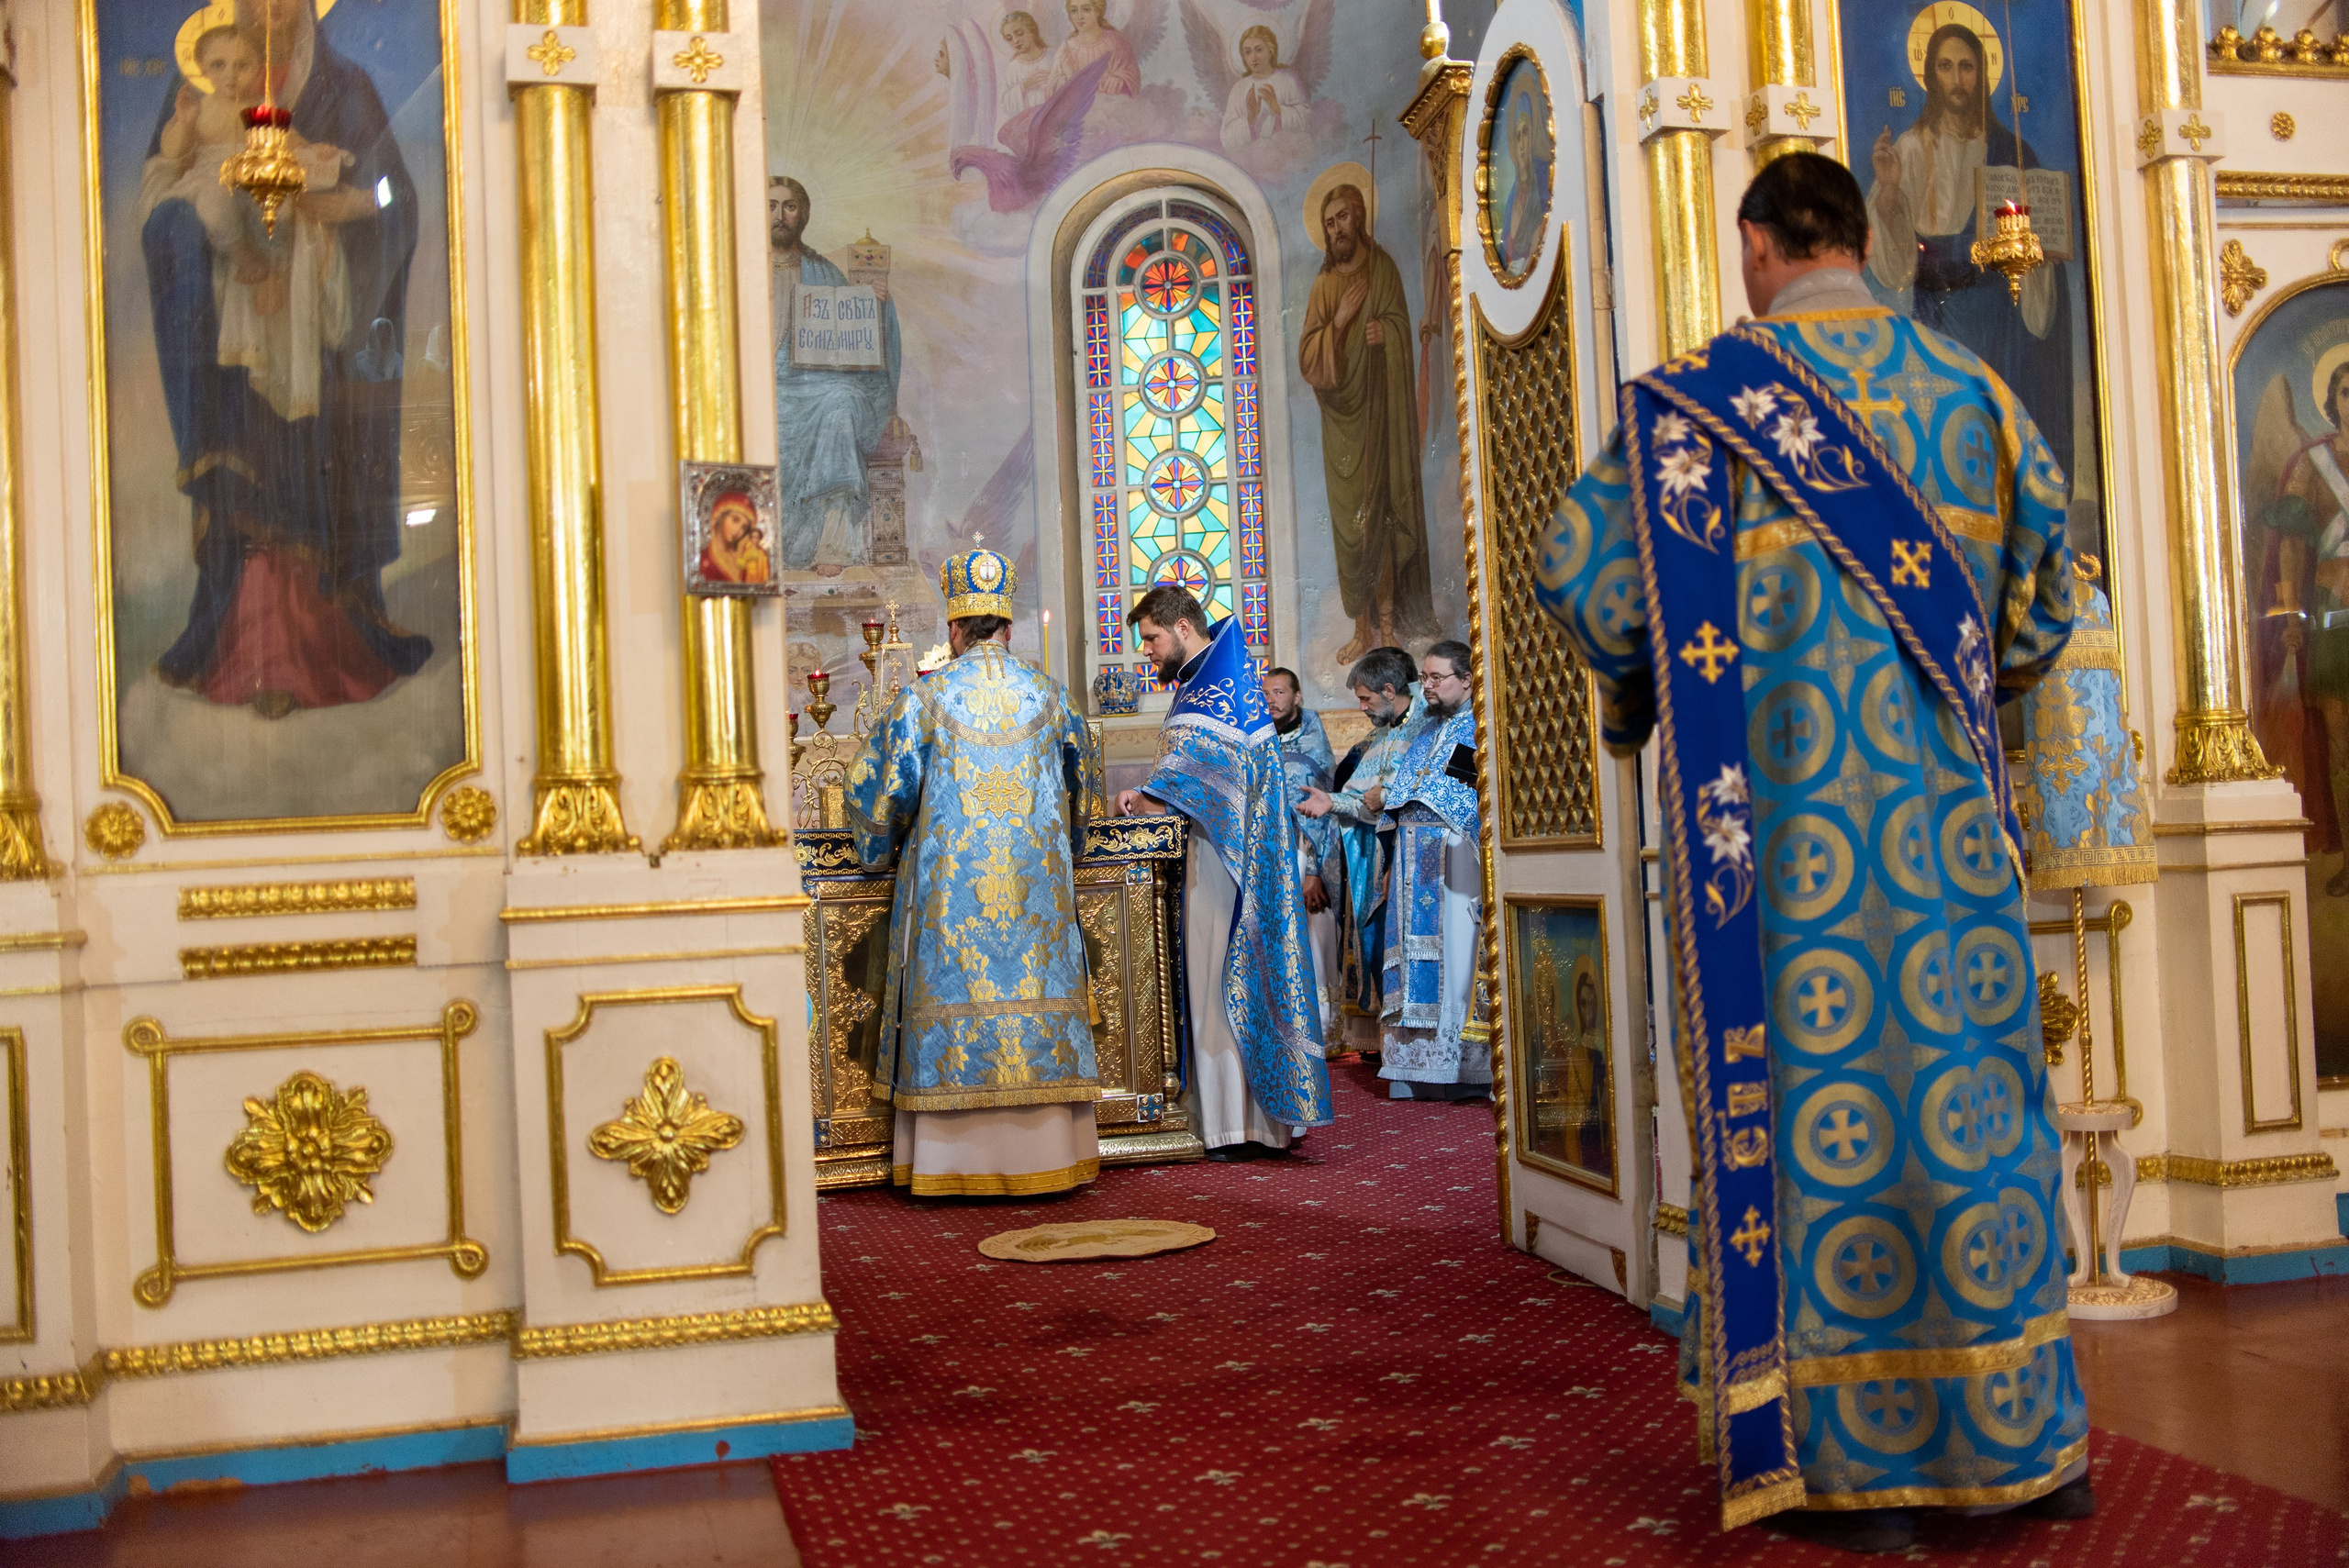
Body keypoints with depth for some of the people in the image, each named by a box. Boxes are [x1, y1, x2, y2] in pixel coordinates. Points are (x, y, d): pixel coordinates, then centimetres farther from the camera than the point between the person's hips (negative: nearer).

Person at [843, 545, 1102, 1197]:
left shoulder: (925, 697, -3)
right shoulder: (1049, 696, 7)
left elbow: (881, 789, 0)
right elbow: (1079, 788, 20)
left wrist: (880, 844, 20)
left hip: (949, 881, -2)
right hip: (1036, 885, 2)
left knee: (955, 994, 2)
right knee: (1037, 992, 6)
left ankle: (957, 1161, 4)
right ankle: (1043, 1152, 9)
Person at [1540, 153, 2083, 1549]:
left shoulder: (1703, 392, -3)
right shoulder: (1967, 383, 10)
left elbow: (1582, 565, -7)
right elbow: (2049, 576, 14)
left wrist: (1641, 683, 11)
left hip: (1779, 803, -3)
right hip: (1946, 803, 4)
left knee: (1819, 1093, 2)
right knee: (1972, 1085, 10)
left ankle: (1860, 1459, 9)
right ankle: (2029, 1435, 20)